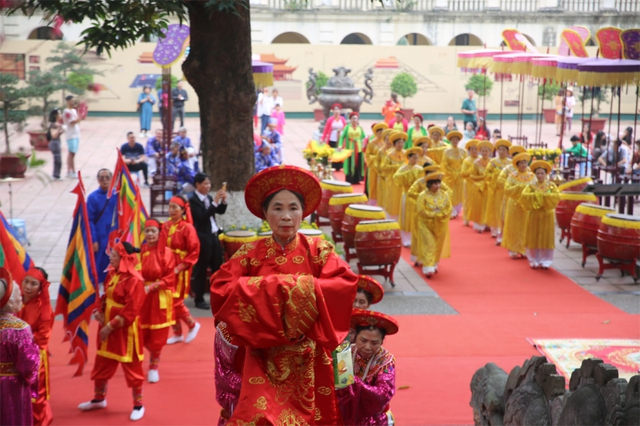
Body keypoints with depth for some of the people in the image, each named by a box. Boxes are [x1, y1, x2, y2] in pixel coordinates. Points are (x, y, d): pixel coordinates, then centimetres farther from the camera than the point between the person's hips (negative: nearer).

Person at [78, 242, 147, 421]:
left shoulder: (134, 280, -22)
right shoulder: (112, 274, 3)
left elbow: (130, 311, -22)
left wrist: (111, 326, -20)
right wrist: (100, 311, -4)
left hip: (125, 330, -8)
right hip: (107, 326, 8)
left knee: (131, 368, 4)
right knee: (101, 364, 19)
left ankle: (138, 405, 19)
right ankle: (99, 399, 38)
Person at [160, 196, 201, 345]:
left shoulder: (188, 228, -12)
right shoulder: (166, 226, 4)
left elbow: (194, 252, -13)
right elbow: (161, 248, 8)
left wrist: (180, 267, -18)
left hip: (180, 270, -6)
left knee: (176, 301, -5)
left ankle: (192, 325, 18)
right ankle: (177, 333, 20)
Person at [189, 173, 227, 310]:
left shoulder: (209, 198, 10)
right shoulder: (193, 200, -12)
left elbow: (220, 211, 13)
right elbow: (202, 217, -22)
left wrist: (223, 200, -5)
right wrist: (215, 202, -23)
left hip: (214, 236, 8)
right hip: (203, 238, -8)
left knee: (217, 267, 12)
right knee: (201, 269, 0)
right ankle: (199, 299, 8)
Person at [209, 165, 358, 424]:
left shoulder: (318, 250, 0)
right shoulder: (251, 254, 1)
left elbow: (346, 284, -15)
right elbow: (220, 288, -13)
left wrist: (295, 287, -20)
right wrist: (276, 287, -17)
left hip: (308, 361, 1)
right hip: (262, 359, 0)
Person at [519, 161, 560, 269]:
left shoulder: (552, 185, 2)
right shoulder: (531, 185, 2)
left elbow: (557, 196, -14)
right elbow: (524, 195, -13)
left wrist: (543, 196, -19)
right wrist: (536, 195, -21)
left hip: (547, 215, 0)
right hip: (534, 215, 0)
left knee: (546, 238, 1)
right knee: (533, 239, 2)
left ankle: (545, 261, 8)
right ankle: (534, 261, 11)